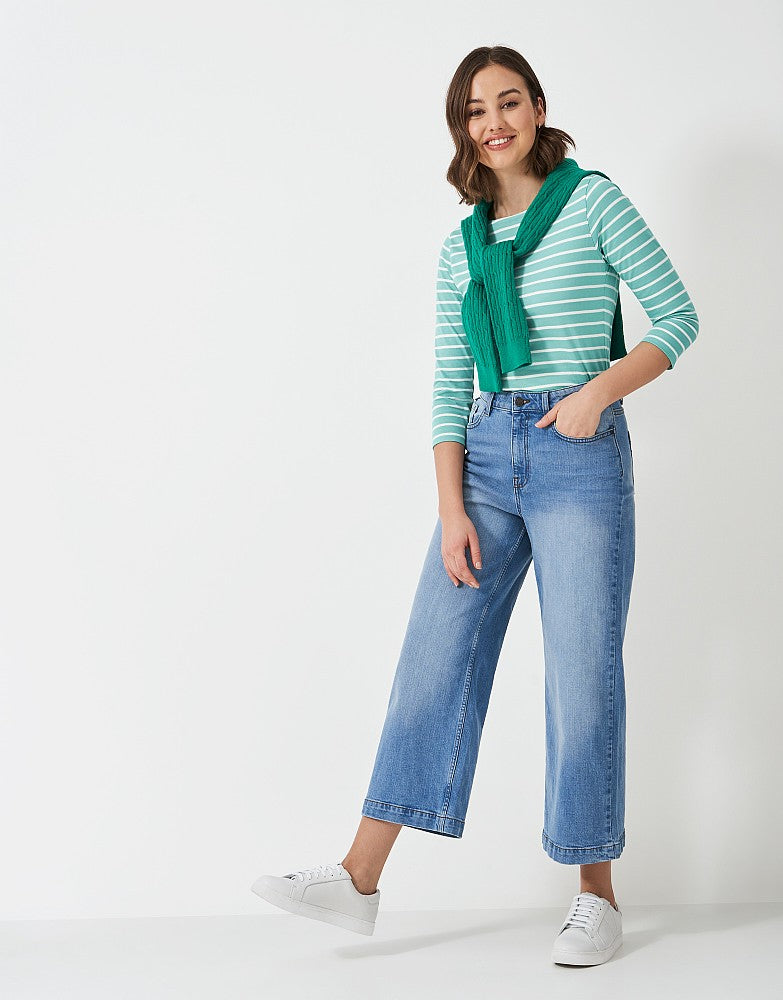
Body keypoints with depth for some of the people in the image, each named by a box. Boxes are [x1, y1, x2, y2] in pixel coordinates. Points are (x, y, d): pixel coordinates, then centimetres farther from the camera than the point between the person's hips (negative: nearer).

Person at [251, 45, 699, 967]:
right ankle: (359, 881, 6)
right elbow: (449, 383, 9)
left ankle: (597, 896, 11)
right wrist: (452, 508, 0)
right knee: (435, 654, 2)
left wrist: (600, 389, -15)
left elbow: (678, 318, 1)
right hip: (487, 452, 4)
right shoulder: (463, 245, 13)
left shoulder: (593, 201, 1)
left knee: (582, 671, -2)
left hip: (580, 451, -4)